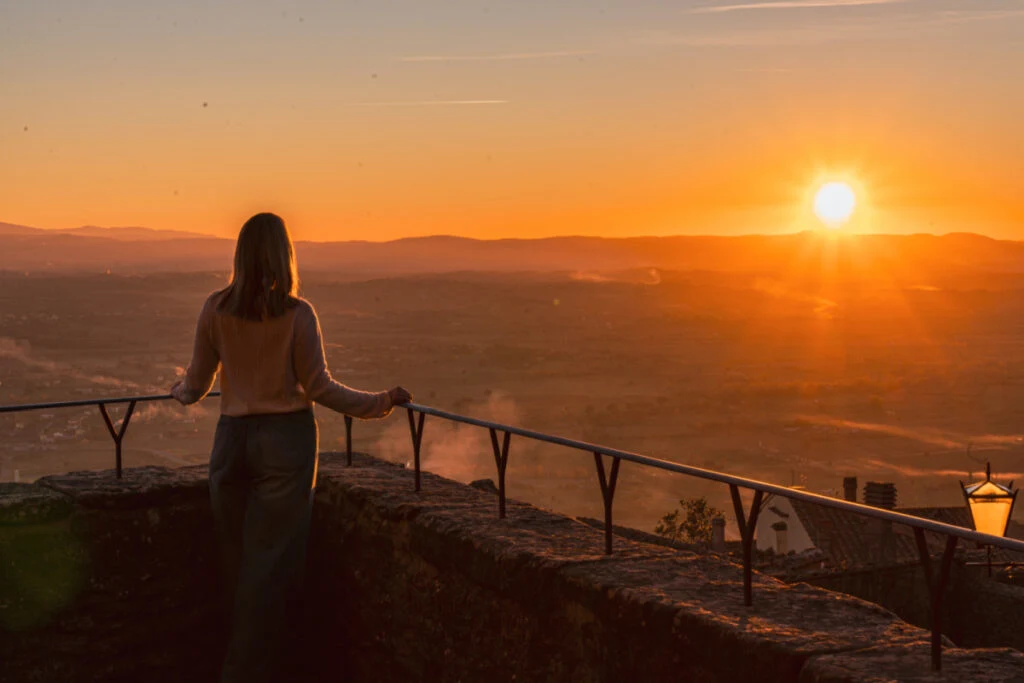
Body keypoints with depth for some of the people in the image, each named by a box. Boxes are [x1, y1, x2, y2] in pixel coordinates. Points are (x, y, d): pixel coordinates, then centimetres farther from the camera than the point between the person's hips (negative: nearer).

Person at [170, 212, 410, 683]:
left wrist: (180, 393, 30)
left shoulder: (216, 309, -2)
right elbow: (318, 388, -8)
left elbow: (197, 383, 7)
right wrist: (381, 402, -1)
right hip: (287, 438, -3)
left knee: (239, 557, 14)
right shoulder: (297, 314, -10)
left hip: (233, 436, 3)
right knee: (271, 561, 3)